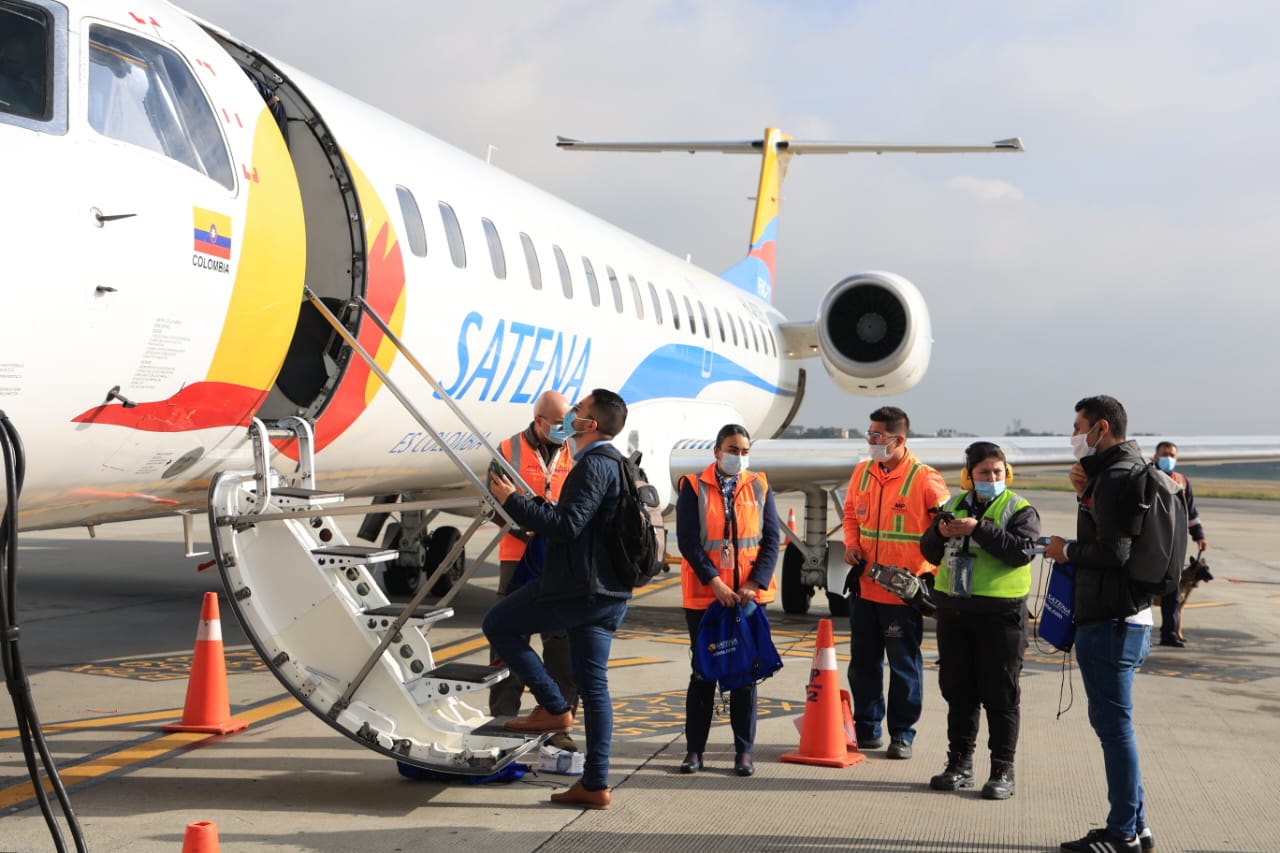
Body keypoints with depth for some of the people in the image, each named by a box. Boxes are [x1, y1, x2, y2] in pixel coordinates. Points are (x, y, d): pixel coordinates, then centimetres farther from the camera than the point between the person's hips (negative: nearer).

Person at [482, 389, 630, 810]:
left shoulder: (594, 465, -15)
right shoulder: (614, 463, 18)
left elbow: (567, 526, -24)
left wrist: (512, 500, -18)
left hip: (578, 587, -10)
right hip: (607, 591, 10)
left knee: (498, 624, 5)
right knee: (593, 684, 9)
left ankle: (554, 708, 3)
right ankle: (595, 784, 11)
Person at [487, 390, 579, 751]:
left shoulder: (574, 455, 9)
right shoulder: (509, 451, 2)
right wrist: (530, 528, -15)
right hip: (519, 559, -2)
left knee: (562, 642, 3)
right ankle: (503, 719, 11)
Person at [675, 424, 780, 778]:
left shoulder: (759, 487, 6)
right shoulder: (693, 487, -1)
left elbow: (771, 539, 2)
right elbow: (688, 540, -7)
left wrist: (754, 584, -10)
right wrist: (715, 583, -16)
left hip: (750, 595, 2)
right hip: (704, 596, -2)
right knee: (703, 673, 5)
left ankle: (744, 751, 13)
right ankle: (694, 749, 13)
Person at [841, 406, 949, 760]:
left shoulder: (924, 479, -12)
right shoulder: (862, 472, 6)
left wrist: (924, 572, -10)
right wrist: (851, 544, 4)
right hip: (864, 587, 6)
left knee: (904, 664, 5)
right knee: (862, 661, 13)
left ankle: (902, 734, 16)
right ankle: (866, 728, 26)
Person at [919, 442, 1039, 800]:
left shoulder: (1019, 510, -2)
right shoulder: (953, 506, 12)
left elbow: (1021, 551, -18)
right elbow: (931, 553, 14)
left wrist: (978, 529, -24)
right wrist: (939, 532, -7)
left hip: (1000, 612, -5)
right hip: (953, 609, 5)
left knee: (1000, 694, 0)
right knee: (958, 690, 11)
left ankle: (1002, 770, 8)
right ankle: (960, 763, 21)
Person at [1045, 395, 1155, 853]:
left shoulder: (1115, 478, -16)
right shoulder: (1127, 469, 16)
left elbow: (1112, 552, -24)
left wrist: (1066, 550, -9)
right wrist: (1085, 493, 5)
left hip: (1109, 622, -11)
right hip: (1127, 617, 11)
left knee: (1113, 722, -4)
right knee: (1115, 723, 16)